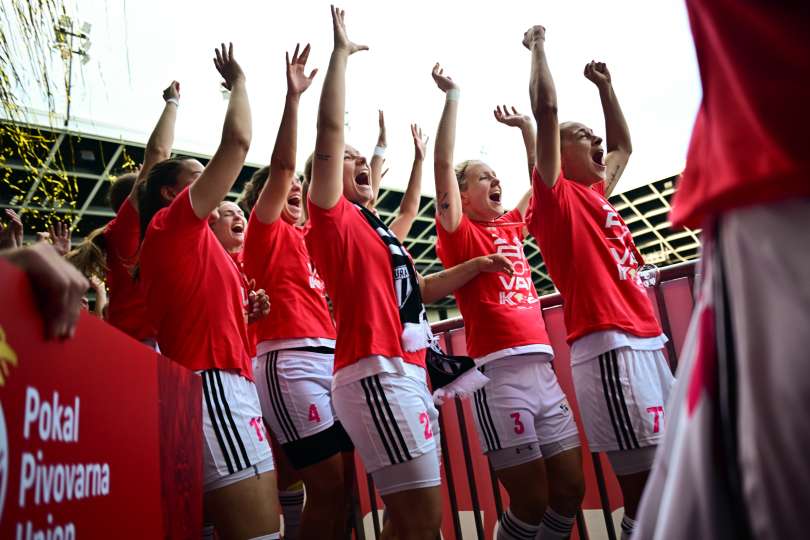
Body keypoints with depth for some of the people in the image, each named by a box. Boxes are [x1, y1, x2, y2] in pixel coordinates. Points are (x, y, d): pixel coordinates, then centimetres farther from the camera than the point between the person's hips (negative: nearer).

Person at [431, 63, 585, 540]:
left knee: (571, 490, 9)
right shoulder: (458, 232, 2)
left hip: (544, 371, 7)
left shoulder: (511, 226, 19)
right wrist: (453, 96, -3)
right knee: (531, 501, -2)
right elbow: (444, 163, -7)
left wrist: (526, 124, 30)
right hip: (501, 374, -6)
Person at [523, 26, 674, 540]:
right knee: (645, 484, -6)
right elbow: (546, 109, -9)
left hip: (647, 344, 9)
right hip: (610, 348, -9)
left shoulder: (596, 194, 21)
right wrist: (538, 46, 3)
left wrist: (604, 85, 37)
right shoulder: (557, 196, -1)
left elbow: (624, 146, 38)